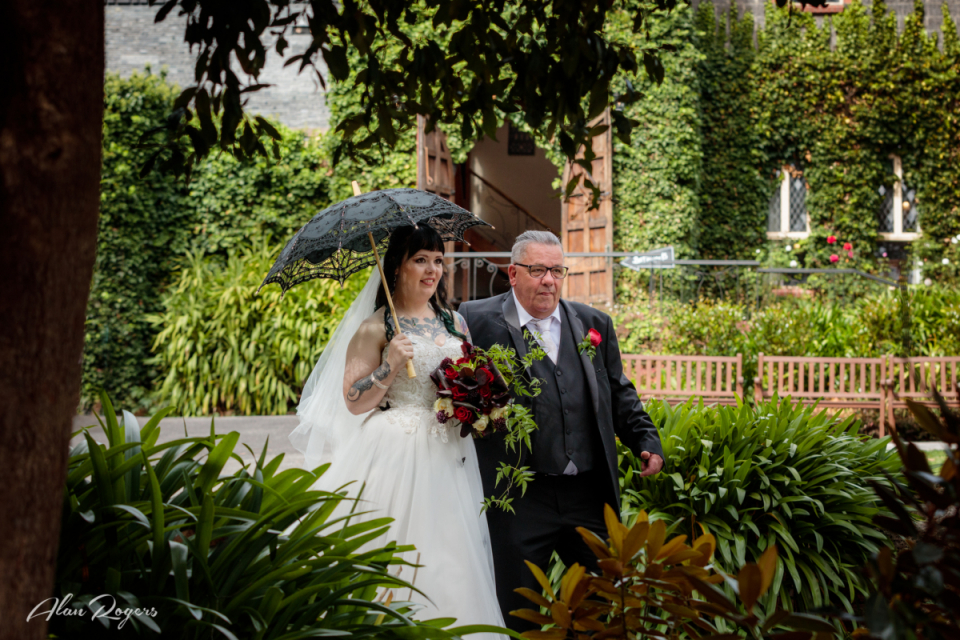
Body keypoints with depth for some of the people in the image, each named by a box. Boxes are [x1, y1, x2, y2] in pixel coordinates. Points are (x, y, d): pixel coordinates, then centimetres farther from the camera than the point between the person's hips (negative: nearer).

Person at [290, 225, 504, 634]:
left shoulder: (455, 322, 13)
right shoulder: (375, 328, -2)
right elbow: (354, 401, -5)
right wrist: (390, 365, -18)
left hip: (449, 460, 5)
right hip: (395, 458, -5)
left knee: (449, 562, 3)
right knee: (400, 559, -5)